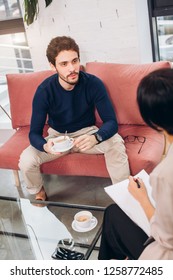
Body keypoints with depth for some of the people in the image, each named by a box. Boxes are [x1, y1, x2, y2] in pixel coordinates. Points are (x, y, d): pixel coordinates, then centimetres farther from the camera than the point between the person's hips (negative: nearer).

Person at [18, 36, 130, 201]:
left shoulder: (93, 83, -21)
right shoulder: (44, 90, -21)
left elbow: (111, 122, -22)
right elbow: (34, 133, -18)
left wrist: (95, 138, -45)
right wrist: (45, 146, -43)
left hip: (87, 132, 0)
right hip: (57, 136, 1)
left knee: (116, 143, -31)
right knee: (26, 160, -23)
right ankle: (39, 193, 11)